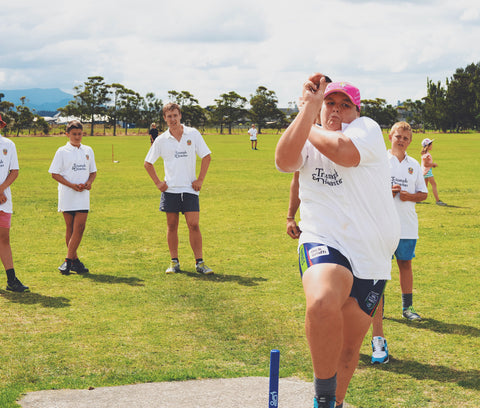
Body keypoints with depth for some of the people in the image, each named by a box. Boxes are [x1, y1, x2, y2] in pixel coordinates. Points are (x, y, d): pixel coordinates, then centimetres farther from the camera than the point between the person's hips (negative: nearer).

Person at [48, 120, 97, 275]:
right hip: (67, 195, -3)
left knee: (80, 227, -8)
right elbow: (55, 173, -2)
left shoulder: (88, 151, 12)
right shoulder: (62, 151, 1)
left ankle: (68, 261, -6)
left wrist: (89, 182, -4)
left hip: (83, 195, 3)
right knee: (70, 228, 3)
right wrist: (72, 185, -14)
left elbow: (93, 172, 19)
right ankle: (75, 260, 11)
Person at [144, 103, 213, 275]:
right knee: (172, 225, 6)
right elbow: (148, 163, 13)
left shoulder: (193, 134, 0)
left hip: (190, 189, -1)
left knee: (194, 225, -5)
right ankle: (174, 262, 14)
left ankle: (199, 262, 0)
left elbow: (206, 156, 5)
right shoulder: (161, 140, 3)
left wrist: (200, 179, -1)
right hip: (170, 189, 1)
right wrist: (157, 182, 4)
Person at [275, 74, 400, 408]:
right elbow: (284, 161, -14)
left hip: (373, 257, 1)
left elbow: (344, 151, -20)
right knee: (322, 304, -35)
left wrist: (308, 129, -2)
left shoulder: (368, 128, 3)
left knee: (349, 346, 10)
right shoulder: (309, 142, 10)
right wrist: (309, 107, -11)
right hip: (324, 243, -1)